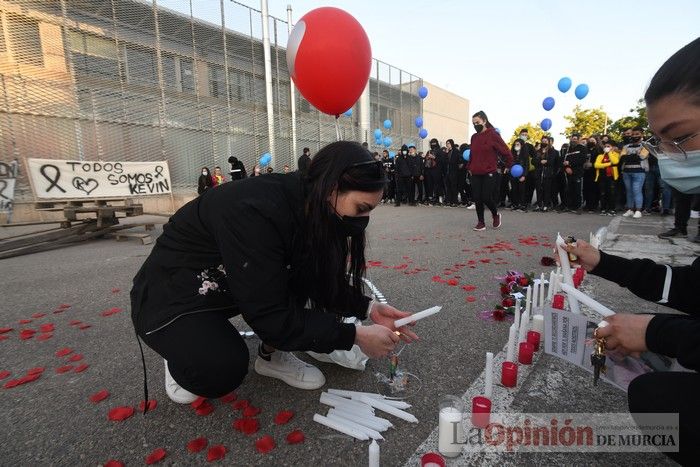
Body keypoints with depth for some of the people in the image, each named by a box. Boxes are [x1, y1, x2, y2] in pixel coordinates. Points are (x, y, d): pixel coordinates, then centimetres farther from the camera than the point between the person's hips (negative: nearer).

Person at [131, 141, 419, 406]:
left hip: (223, 288, 7)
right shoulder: (255, 211, -36)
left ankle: (272, 354, 4)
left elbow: (321, 281, -2)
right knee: (225, 370, -28)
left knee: (302, 276, -14)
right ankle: (182, 354, 5)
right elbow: (270, 316, -31)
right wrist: (355, 336, -27)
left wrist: (369, 308, -14)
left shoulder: (305, 207, -12)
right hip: (170, 297, -6)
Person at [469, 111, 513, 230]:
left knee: (486, 198, -6)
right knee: (477, 198, 2)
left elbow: (506, 152, -5)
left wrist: (507, 166, 0)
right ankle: (481, 222, 13)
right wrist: (470, 167, 14)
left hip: (489, 173, -5)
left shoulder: (493, 135, -7)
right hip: (475, 174, 5)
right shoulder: (474, 137, 9)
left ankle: (496, 215, 23)